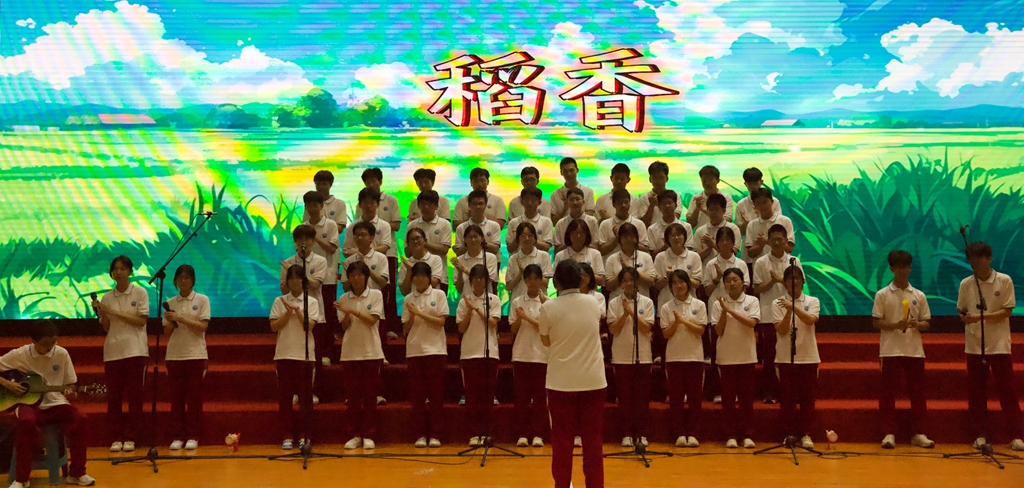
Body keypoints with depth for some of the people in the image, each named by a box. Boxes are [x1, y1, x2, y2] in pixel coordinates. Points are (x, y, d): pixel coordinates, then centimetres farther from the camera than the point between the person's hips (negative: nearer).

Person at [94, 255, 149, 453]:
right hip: (112, 352, 3)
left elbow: (141, 321, -8)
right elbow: (106, 328, 9)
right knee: (113, 396, 2)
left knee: (134, 396, -1)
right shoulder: (107, 297, 8)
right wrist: (101, 313, -9)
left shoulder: (140, 293, 0)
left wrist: (115, 312, -13)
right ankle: (117, 437, 9)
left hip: (135, 351, -3)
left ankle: (130, 437, 6)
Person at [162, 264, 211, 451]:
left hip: (196, 355, -2)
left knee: (194, 398, -1)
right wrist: (171, 322, -12)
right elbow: (167, 333, 9)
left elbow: (203, 327, -8)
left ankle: (193, 436, 5)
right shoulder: (170, 303, 9)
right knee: (176, 398, 2)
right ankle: (178, 436, 9)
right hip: (174, 356, 2)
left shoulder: (202, 300, 2)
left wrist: (180, 319, -16)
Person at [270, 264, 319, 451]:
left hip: (305, 355, -1)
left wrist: (297, 309, -13)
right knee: (285, 396, 1)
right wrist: (289, 312, -11)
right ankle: (287, 435, 7)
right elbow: (274, 327, -1)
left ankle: (304, 435, 8)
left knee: (305, 396, 1)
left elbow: (309, 326, -8)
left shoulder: (311, 302, 4)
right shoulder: (279, 301, 7)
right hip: (284, 354, 1)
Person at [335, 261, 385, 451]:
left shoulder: (375, 295, 0)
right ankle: (355, 435, 10)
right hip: (350, 353, 2)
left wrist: (354, 311, -21)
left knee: (370, 395, 1)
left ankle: (368, 435, 7)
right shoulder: (344, 299, 7)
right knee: (353, 395, 4)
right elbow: (344, 326, 5)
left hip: (371, 352, -2)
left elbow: (372, 320, -10)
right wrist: (346, 316, -16)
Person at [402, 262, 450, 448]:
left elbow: (441, 322, -6)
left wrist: (420, 313, -13)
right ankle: (421, 434, 8)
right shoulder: (408, 299, 9)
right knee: (417, 394, 2)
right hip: (414, 351, 2)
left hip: (435, 349, -2)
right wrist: (412, 317, -11)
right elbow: (405, 329, 9)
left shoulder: (439, 295, 2)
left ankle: (435, 434, 5)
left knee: (436, 394, 0)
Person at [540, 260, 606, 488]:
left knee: (562, 439, 9)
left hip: (561, 382, -2)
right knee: (593, 439, 9)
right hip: (593, 380, 2)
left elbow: (546, 341, 5)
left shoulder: (548, 308, -10)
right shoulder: (593, 303, 0)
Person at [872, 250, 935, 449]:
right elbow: (876, 322, -2)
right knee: (887, 392, -2)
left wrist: (917, 325, -13)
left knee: (917, 392, 4)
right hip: (891, 350, -2)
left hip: (915, 350, 3)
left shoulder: (919, 296, 8)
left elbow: (927, 323, 9)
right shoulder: (882, 295, 1)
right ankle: (889, 433, 4)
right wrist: (894, 325, -19)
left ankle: (917, 433, 12)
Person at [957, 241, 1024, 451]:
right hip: (974, 345, 3)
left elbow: (1007, 311, -9)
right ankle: (980, 434, 12)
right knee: (976, 391, 4)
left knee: (1006, 390, 0)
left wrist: (982, 317, -21)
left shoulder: (1005, 281, -5)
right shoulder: (965, 284, 2)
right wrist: (965, 318, -11)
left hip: (999, 344, -2)